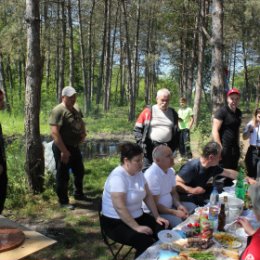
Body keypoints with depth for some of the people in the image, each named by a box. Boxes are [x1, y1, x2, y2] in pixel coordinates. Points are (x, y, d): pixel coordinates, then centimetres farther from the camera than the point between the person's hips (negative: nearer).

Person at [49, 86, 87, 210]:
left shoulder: (76, 109, 8)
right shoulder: (58, 111, -19)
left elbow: (81, 123, 26)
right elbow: (54, 132, -26)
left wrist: (83, 133, 4)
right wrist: (63, 151, -27)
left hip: (74, 147, 9)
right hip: (62, 148, -9)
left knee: (79, 171, 21)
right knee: (63, 176, 3)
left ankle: (78, 194, 40)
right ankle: (63, 201, 18)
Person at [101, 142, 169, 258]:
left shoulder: (138, 173, 2)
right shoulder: (118, 177, -24)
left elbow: (148, 196, 8)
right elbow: (120, 208, -28)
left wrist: (157, 217, 2)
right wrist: (136, 227, -27)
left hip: (137, 217, 8)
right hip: (116, 223, -8)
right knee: (147, 243, -27)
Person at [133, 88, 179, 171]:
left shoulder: (173, 114, 9)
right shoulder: (148, 111, -3)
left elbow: (176, 132, 16)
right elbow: (137, 129, 0)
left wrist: (174, 147, 6)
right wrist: (141, 143, -11)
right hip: (150, 148, -3)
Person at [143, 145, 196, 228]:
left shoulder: (171, 171, 3)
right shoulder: (152, 175, -25)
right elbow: (154, 205, -23)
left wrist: (179, 205, -6)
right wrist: (174, 212, -22)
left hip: (169, 206, 9)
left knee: (192, 207, 6)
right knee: (177, 221, -30)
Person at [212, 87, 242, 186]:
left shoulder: (239, 113, 11)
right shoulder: (222, 111, -11)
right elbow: (215, 131, -16)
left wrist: (238, 146, 19)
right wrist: (220, 148, -20)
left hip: (234, 148, 8)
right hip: (224, 148, -7)